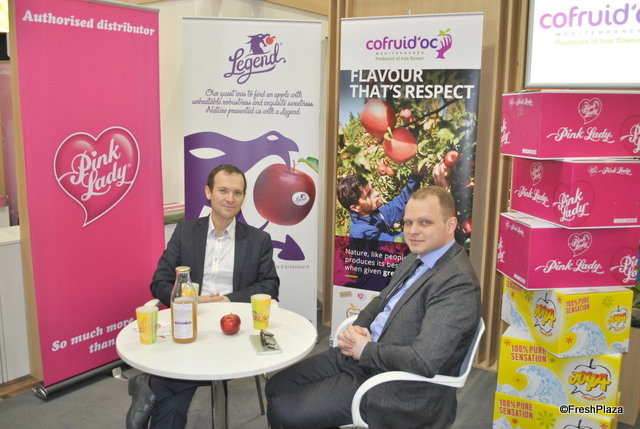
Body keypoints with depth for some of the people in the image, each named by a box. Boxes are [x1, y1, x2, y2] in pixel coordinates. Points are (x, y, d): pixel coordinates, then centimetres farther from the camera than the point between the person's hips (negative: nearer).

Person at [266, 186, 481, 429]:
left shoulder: (458, 282, -23)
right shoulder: (415, 260, 7)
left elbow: (423, 361, -31)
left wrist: (365, 349, -16)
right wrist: (356, 328, -2)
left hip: (393, 387, -9)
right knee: (276, 388, 11)